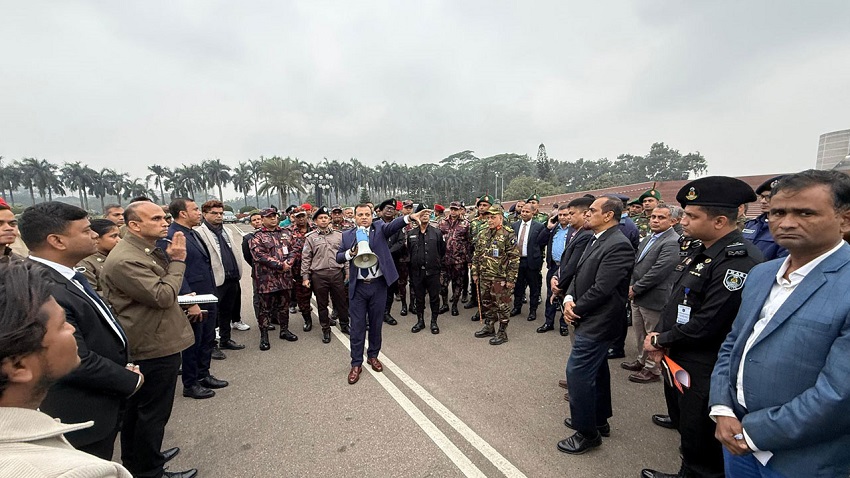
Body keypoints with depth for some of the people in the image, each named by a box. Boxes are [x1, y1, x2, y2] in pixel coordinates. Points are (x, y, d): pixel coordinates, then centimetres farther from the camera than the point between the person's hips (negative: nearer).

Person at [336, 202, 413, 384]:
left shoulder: (379, 228, -1)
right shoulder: (347, 235, 5)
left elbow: (392, 225, -21)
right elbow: (338, 257, 3)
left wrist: (408, 217, -42)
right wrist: (351, 252, -18)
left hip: (378, 284, 0)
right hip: (357, 287, 1)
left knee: (376, 323, 14)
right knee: (357, 325, 6)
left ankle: (373, 356, 34)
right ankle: (356, 364, 20)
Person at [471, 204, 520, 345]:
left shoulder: (508, 236, -12)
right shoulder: (482, 235, 7)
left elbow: (514, 259, -13)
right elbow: (476, 255, 14)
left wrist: (510, 279, -15)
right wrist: (475, 273, 11)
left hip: (501, 278, -6)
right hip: (484, 277, 6)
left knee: (502, 305, 5)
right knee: (486, 303, 17)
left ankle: (502, 332, 20)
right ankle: (489, 327, 34)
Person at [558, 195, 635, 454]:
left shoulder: (618, 245, -21)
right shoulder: (596, 240, 9)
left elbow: (601, 289, -24)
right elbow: (579, 274, 11)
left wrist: (576, 309, -12)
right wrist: (569, 299, -5)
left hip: (597, 322, -10)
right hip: (592, 319, 10)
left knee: (578, 372, -3)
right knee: (595, 370, 21)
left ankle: (587, 433, 15)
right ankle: (599, 419, 40)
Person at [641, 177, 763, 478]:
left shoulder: (740, 261, -24)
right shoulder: (697, 251, 5)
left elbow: (707, 324, -26)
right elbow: (675, 300, 10)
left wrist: (661, 340, -13)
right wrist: (659, 336, -2)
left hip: (704, 371, -9)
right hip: (677, 358, 9)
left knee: (698, 439, 12)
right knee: (682, 422, 26)